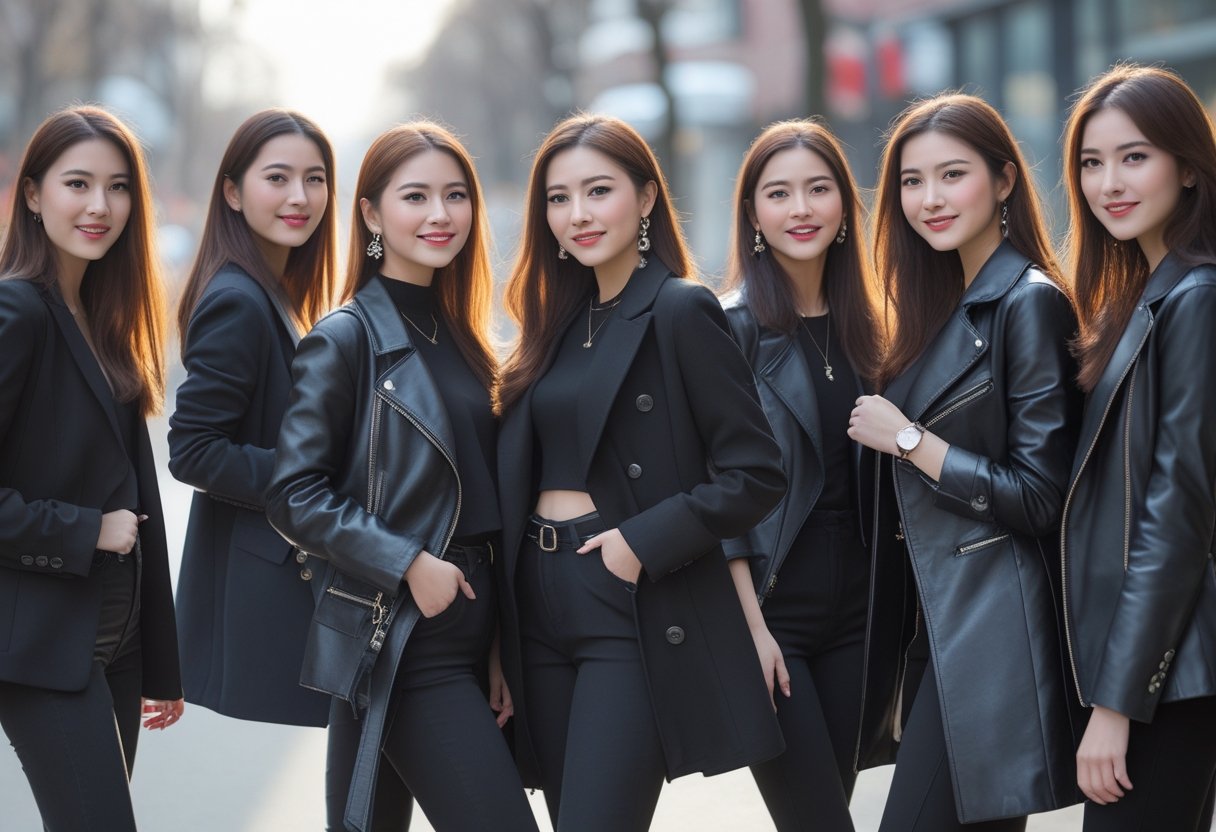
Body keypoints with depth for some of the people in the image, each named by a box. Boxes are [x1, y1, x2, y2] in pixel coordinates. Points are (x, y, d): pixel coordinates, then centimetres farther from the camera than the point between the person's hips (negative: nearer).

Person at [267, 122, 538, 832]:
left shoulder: (460, 340, 16)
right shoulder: (345, 340, -6)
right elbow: (296, 495, -11)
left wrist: (502, 652, 14)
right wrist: (407, 566, -17)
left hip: (470, 638, 7)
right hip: (403, 644, -7)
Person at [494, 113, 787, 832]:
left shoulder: (681, 311, -7)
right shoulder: (563, 321, 14)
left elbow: (756, 475, -11)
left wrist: (644, 543, -17)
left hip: (640, 614, -7)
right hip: (542, 609, 7)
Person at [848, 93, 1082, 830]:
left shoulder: (1029, 303, -12)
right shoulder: (945, 305, 14)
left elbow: (1038, 497, -16)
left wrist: (906, 439, -12)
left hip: (995, 626, -9)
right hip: (938, 617, 9)